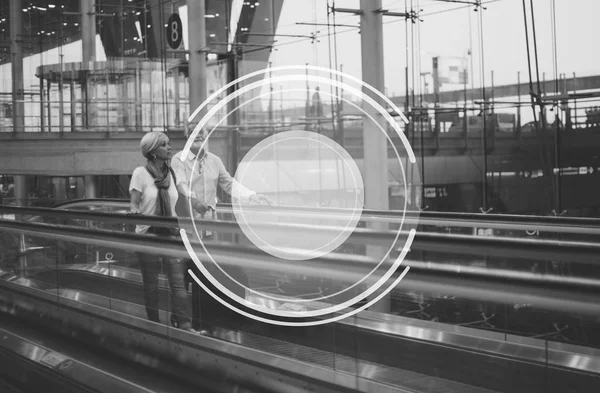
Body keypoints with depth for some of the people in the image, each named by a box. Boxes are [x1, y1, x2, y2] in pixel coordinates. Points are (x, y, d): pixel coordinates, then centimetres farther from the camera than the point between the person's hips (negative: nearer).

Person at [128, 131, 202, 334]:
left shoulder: (171, 173, 7)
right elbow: (134, 204, -6)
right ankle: (154, 324, 18)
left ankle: (184, 324, -7)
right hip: (148, 234, -3)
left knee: (178, 281, -6)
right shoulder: (141, 173, -6)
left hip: (170, 233, 3)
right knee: (151, 283, 6)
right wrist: (135, 211, -27)